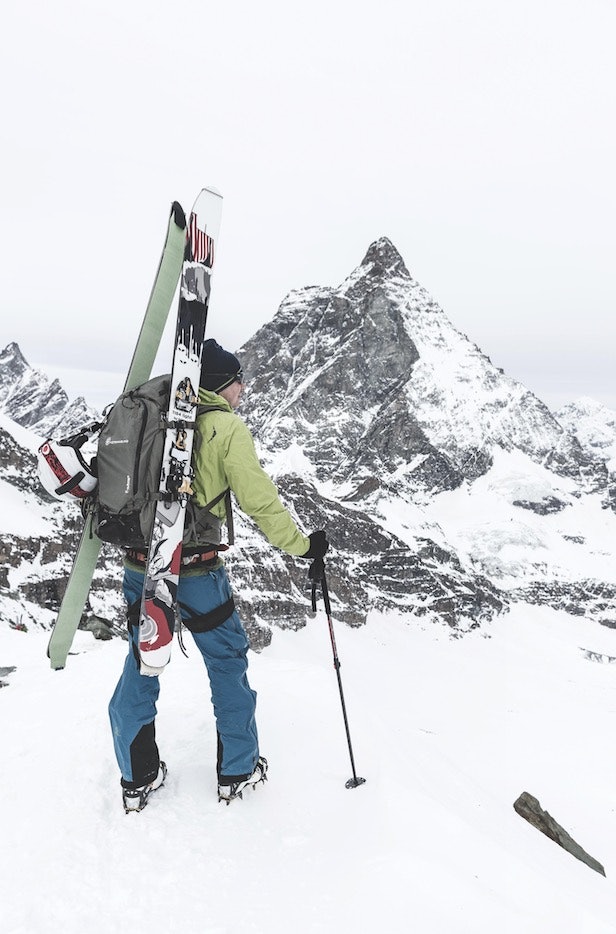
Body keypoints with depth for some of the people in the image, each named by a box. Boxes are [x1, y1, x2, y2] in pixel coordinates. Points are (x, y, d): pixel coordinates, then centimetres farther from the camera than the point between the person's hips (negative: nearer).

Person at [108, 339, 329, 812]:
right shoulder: (227, 427, -10)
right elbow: (259, 499, -14)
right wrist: (302, 545, -4)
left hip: (139, 564, 6)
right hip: (195, 570, -5)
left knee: (141, 663, 17)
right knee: (228, 663, 13)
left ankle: (138, 778, 30)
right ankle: (237, 772, 26)